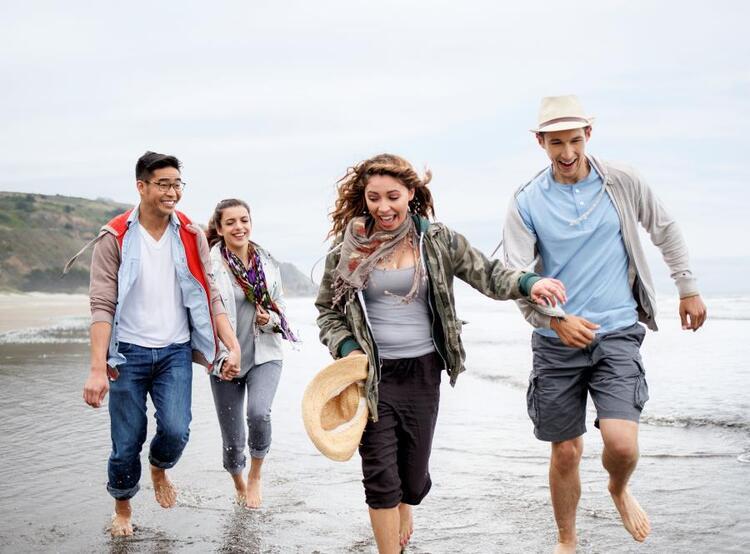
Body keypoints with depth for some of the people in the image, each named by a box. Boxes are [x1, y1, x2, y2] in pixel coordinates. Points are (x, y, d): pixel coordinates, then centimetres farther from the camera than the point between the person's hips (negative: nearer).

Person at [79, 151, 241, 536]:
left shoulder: (190, 235, 4)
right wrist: (97, 369, -17)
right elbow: (102, 305, -9)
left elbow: (210, 297, 5)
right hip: (129, 352, -2)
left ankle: (160, 469, 23)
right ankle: (122, 508, 30)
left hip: (175, 352, 2)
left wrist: (233, 345, -7)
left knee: (176, 431, -12)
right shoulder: (115, 238, -4)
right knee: (127, 442, 3)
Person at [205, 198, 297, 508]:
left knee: (258, 412, -26)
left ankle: (256, 476, 2)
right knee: (232, 440, 4)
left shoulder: (267, 263, 4)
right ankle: (239, 484, 37)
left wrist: (270, 319, -9)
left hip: (264, 355, 2)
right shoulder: (210, 267, -9)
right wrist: (222, 360, -21)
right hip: (226, 362, -1)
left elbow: (280, 308, 14)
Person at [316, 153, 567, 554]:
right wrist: (347, 349, -12)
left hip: (422, 371, 2)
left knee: (414, 474, 13)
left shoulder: (437, 241, -1)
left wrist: (528, 283, -18)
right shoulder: (348, 249, -3)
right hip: (371, 374, -1)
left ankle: (403, 509, 50)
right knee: (381, 476, -3)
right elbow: (327, 312, 6)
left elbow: (487, 274, 1)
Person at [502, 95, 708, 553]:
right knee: (566, 452, 6)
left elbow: (665, 230, 15)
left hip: (617, 332, 0)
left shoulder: (621, 183, -1)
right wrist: (555, 320, -24)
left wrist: (689, 289, 17)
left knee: (622, 444, -16)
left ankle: (620, 490, 20)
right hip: (556, 342, 1)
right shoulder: (527, 202, -3)